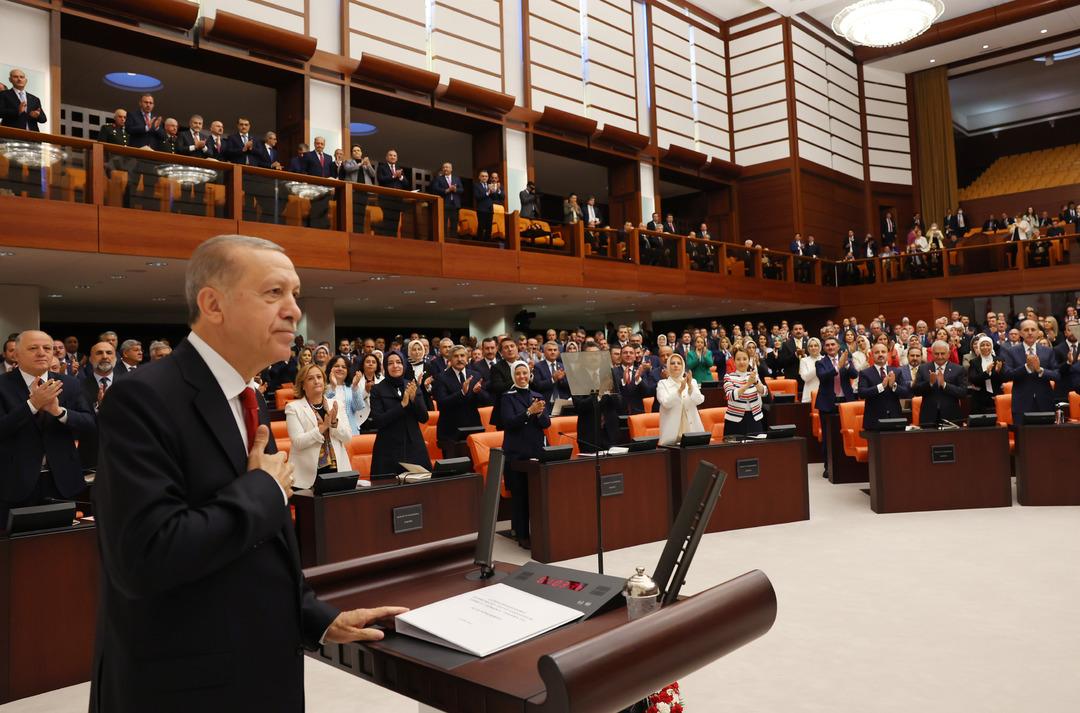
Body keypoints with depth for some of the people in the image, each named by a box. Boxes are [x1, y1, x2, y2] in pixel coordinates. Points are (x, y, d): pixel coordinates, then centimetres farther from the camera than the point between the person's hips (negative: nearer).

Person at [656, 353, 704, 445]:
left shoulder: (692, 382, 9)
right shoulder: (663, 384, 2)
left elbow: (699, 401, -6)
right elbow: (666, 403, -15)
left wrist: (690, 386, -22)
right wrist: (680, 389, -28)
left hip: (692, 430, 2)